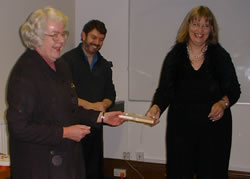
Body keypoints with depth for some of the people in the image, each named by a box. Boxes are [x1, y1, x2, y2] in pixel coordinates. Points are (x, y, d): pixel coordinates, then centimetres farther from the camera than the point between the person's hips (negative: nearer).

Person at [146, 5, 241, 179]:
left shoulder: (220, 55, 3)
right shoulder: (175, 56, 3)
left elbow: (234, 89, 5)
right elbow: (165, 89, -2)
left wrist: (223, 103, -16)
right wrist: (156, 107, -22)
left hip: (214, 124, 0)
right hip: (181, 125, 1)